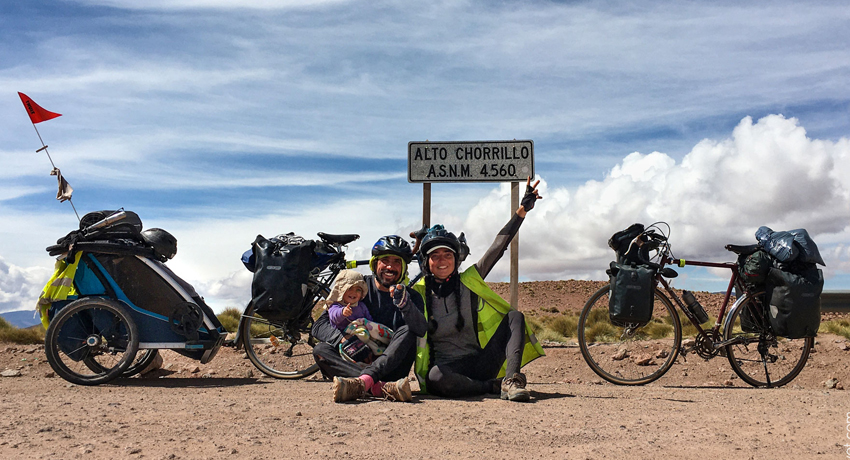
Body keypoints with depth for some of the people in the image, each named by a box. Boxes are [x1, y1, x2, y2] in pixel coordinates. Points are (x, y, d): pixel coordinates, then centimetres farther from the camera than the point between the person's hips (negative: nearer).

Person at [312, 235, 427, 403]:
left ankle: (363, 382, -47)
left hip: (390, 367, -1)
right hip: (357, 362, 1)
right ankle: (382, 387, -47)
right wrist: (344, 337, -24)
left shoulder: (412, 297, 4)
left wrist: (404, 303, -38)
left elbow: (421, 330, -19)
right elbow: (319, 326, -3)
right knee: (321, 350, -24)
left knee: (406, 331, -25)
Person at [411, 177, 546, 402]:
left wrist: (523, 209, 0)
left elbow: (498, 247, 4)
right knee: (435, 377, -38)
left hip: (481, 363, 3)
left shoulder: (469, 280, 7)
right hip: (447, 368, -3)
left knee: (515, 316, -14)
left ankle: (511, 380, -30)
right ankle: (496, 386, -23)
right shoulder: (418, 293, 2)